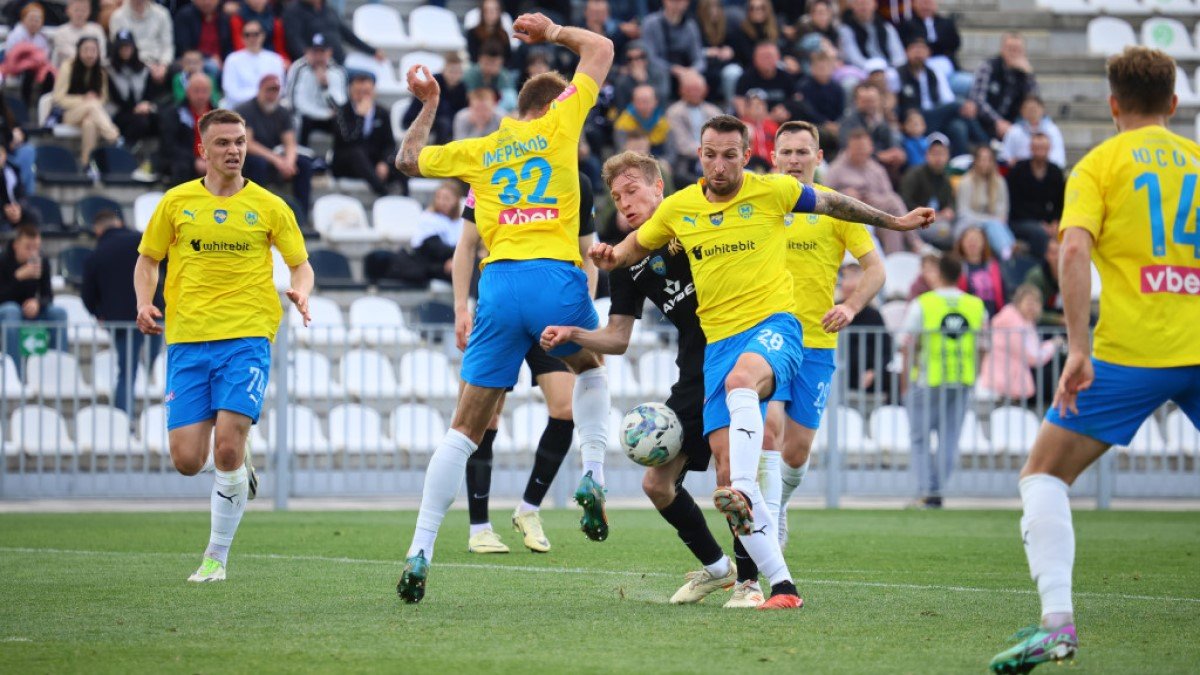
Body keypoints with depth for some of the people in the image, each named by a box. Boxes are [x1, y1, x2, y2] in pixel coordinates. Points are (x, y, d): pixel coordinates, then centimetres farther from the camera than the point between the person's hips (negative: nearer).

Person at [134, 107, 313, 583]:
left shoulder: (269, 206, 6)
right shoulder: (176, 202, 8)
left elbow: (301, 264, 11)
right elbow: (147, 259, 16)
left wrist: (301, 291, -11)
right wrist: (144, 303, -2)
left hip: (247, 336, -2)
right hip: (187, 339, 2)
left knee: (227, 449, -16)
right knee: (187, 461, -6)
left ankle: (216, 558, 0)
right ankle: (238, 463, 30)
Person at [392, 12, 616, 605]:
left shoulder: (479, 151, 17)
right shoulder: (557, 124, 10)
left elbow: (408, 160, 34)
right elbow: (600, 49, 22)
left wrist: (428, 106, 42)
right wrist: (553, 33, 34)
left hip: (499, 285, 2)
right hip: (556, 277, -2)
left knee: (465, 427, 2)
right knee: (590, 368, 31)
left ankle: (420, 551, -6)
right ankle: (592, 478, 11)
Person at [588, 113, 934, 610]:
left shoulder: (772, 191, -1)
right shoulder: (677, 208, 7)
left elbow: (832, 203, 17)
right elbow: (637, 245, 26)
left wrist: (893, 222, 26)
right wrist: (611, 257, 3)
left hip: (773, 325, -4)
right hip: (718, 340, 4)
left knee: (740, 380, -41)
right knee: (726, 475, -7)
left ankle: (743, 491, -54)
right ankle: (780, 584, -2)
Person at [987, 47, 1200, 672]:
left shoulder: (1098, 164, 4)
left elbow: (1074, 250, -11)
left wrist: (1078, 350, -14)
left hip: (1130, 352, -3)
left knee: (1043, 474, 7)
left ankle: (1056, 620, -9)